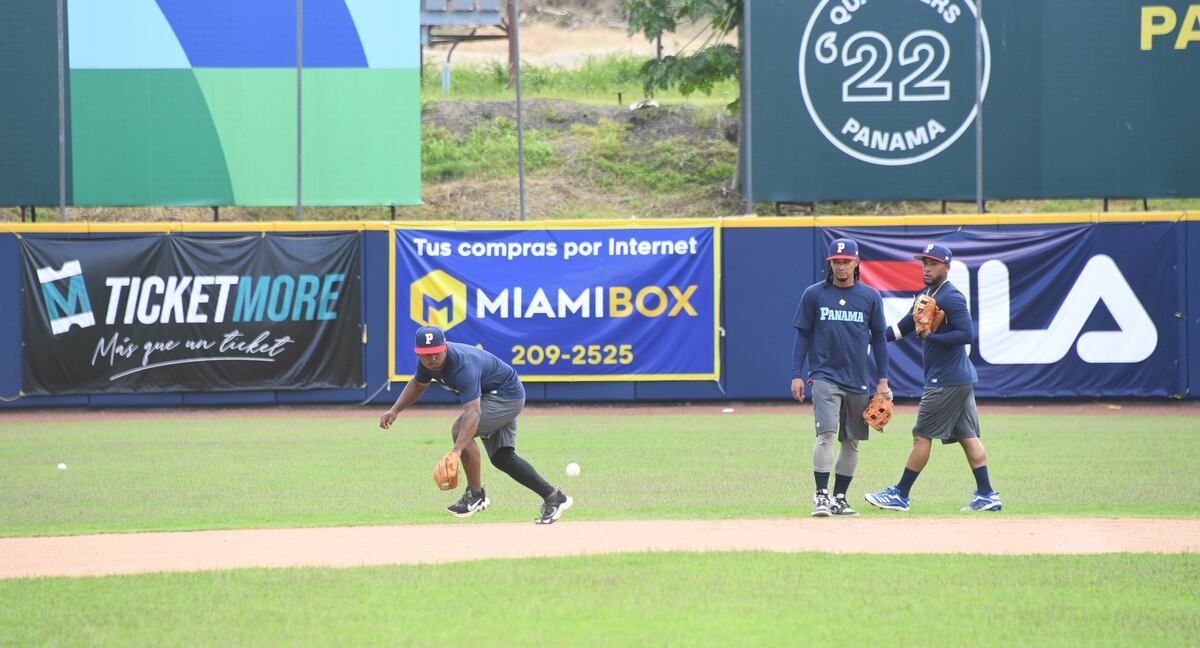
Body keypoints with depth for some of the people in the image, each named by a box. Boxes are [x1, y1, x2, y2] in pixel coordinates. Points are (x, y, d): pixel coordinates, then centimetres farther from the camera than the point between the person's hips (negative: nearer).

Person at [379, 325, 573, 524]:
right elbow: (418, 385, 14)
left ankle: (476, 495, -10)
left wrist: (456, 451, -58)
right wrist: (395, 411, 0)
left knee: (460, 431, -24)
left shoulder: (463, 366, -38)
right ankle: (554, 498, 12)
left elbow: (473, 412, -48)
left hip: (507, 395, -10)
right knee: (501, 457, 7)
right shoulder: (428, 362, -11)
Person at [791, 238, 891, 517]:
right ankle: (821, 495, -16)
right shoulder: (814, 294, 1)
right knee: (826, 434, -17)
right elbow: (803, 335, 5)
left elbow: (878, 338, 11)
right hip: (825, 376, -3)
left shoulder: (870, 297, 5)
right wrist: (796, 375, -2)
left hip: (858, 380, 3)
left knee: (851, 441, 6)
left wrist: (883, 380, 6)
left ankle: (839, 498, 16)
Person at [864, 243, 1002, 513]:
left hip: (947, 382, -10)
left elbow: (967, 334, -22)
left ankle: (900, 495, 1)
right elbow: (903, 328, 21)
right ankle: (987, 496, 7)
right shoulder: (927, 296, 17)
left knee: (922, 435, -4)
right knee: (967, 436, 8)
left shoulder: (951, 298, -14)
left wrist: (930, 337, -23)